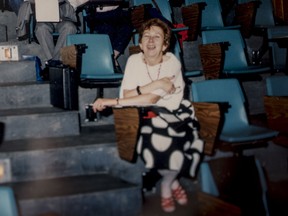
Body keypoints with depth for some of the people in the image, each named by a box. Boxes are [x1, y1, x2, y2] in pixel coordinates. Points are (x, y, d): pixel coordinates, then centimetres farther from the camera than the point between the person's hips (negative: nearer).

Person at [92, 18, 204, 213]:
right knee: (155, 143, -29)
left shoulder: (172, 62, -16)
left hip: (173, 113, -1)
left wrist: (112, 101, -29)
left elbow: (152, 98, -26)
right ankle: (173, 181, 5)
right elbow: (127, 95, -16)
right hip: (147, 116, 1)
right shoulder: (134, 61, -6)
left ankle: (166, 185, 6)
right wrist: (155, 84, -30)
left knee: (180, 143, -28)